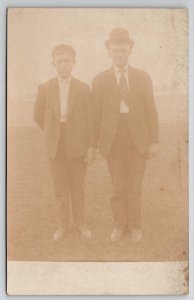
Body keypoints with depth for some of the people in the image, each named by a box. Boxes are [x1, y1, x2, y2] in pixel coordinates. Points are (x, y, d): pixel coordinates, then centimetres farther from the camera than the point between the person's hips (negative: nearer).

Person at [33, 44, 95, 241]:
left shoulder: (83, 89, -4)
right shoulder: (45, 89, -1)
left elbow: (89, 119, -3)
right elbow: (39, 117, 9)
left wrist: (91, 147, -5)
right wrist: (53, 133, 6)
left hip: (77, 145, -1)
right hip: (55, 146, 1)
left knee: (77, 187, 10)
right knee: (59, 188, 10)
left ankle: (80, 223, 27)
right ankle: (62, 225, 26)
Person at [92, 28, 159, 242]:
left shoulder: (143, 78, 5)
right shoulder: (100, 80, 3)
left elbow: (151, 111, 3)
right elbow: (96, 115, 2)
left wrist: (154, 141, -1)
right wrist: (93, 144, 0)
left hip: (138, 139, 1)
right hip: (112, 140, 0)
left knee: (135, 186, 7)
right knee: (118, 186, 7)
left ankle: (134, 226, 24)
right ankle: (119, 225, 24)